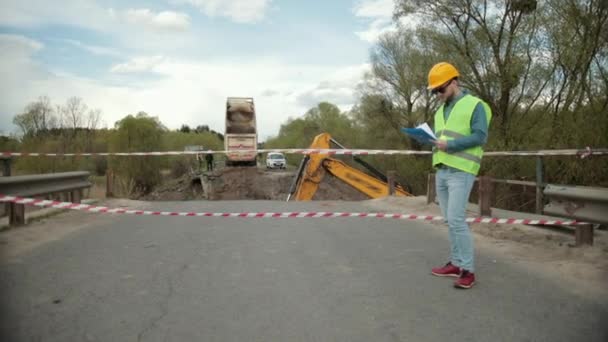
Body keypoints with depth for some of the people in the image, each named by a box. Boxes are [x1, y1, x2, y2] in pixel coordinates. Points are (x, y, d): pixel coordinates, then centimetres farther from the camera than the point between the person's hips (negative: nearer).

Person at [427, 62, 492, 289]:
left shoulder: (474, 105, -3)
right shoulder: (440, 111, 20)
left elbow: (480, 136, -12)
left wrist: (449, 145, -20)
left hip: (460, 171, -7)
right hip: (441, 171, 8)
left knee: (456, 220, -12)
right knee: (450, 221, 9)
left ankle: (468, 270, -4)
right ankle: (456, 263, 17)